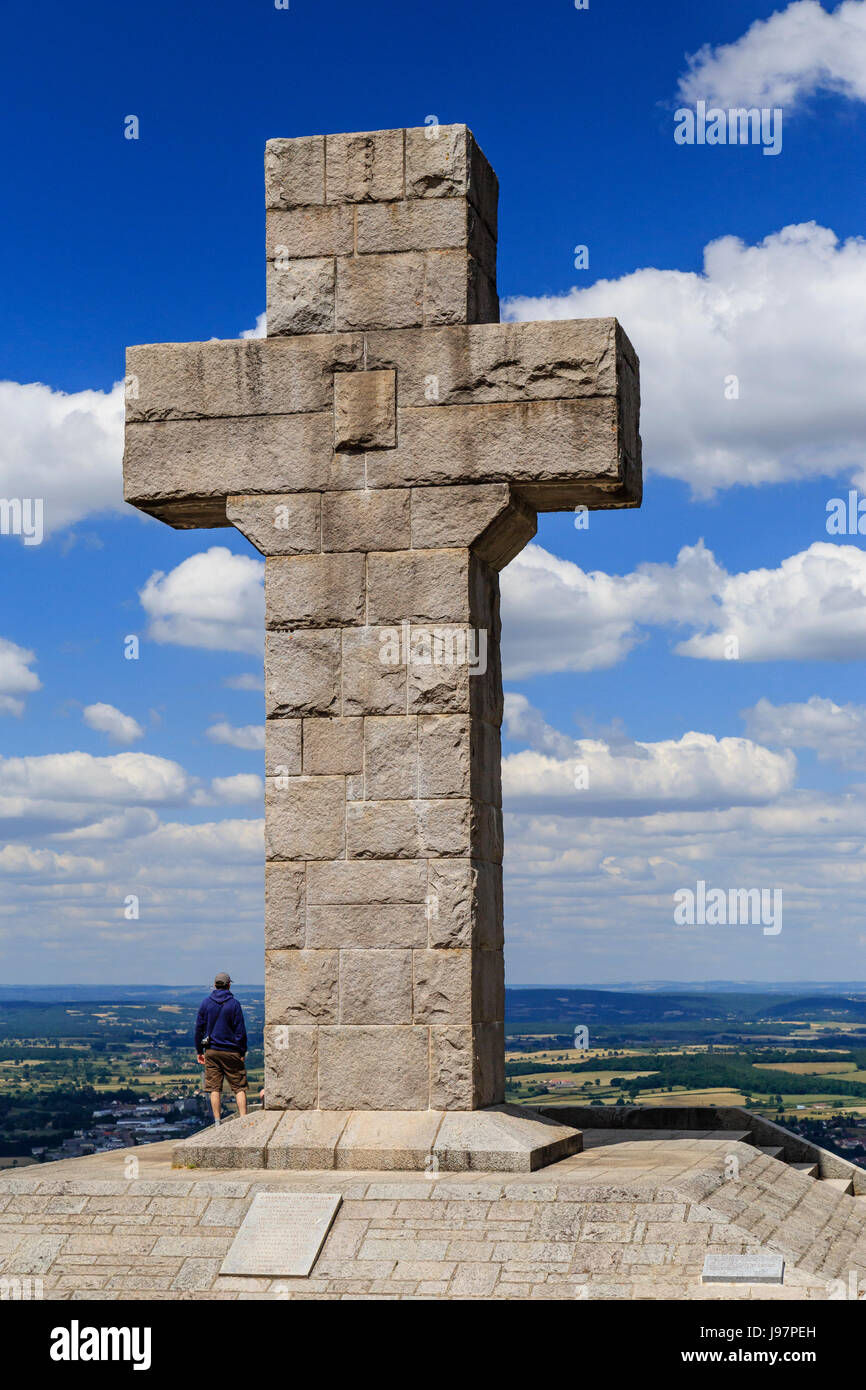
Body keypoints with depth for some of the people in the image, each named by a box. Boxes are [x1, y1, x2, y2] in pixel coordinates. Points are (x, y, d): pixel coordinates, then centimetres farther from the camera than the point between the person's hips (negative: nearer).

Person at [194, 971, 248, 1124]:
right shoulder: (234, 1004, -6)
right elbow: (241, 1031, -5)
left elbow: (199, 1028, 5)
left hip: (211, 1051, 2)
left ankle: (217, 1121, 3)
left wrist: (199, 1051, 12)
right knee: (239, 1088, 3)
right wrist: (242, 1052, 3)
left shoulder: (205, 1003, 2)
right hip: (231, 1052, -2)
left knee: (215, 1088, 6)